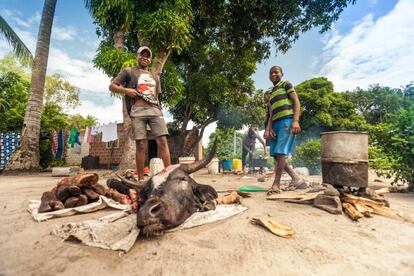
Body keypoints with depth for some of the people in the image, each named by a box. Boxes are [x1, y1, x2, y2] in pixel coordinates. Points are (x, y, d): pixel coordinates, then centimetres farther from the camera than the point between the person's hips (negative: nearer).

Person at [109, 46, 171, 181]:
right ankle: (141, 178, 2)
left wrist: (158, 107, 12)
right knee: (141, 144, -6)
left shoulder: (155, 77, 29)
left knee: (162, 141, -10)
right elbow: (112, 86, 13)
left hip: (155, 110, 3)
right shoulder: (128, 71, 16)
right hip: (138, 111, -3)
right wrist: (126, 90, -7)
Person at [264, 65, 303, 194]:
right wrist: (268, 128, 3)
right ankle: (295, 178, 13)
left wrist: (296, 121, -17)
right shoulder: (270, 93, 25)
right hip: (276, 123, 7)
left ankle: (276, 184, -13)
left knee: (280, 152, -15)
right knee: (275, 154, 2)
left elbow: (296, 101, -3)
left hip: (287, 121, -7)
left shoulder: (286, 84, 9)